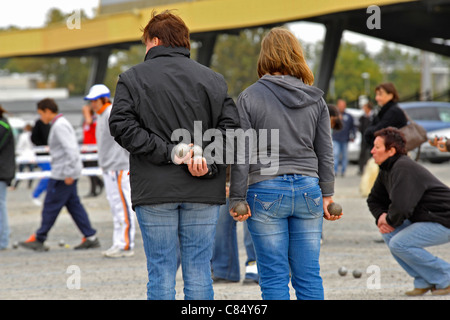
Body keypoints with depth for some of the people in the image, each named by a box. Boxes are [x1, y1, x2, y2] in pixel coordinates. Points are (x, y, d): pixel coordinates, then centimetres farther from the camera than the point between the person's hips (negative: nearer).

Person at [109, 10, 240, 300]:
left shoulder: (132, 78, 4)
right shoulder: (213, 79, 10)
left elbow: (122, 125, -10)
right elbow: (231, 126, -1)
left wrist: (169, 152, -12)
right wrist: (209, 164, -8)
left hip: (154, 189, -2)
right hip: (203, 192, 2)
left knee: (161, 273, 2)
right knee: (199, 271, 6)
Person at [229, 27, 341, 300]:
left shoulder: (250, 97, -4)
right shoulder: (315, 99, 6)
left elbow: (243, 154, -6)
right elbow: (325, 152, 8)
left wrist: (237, 199, -2)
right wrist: (327, 195, 15)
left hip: (267, 192, -3)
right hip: (308, 189, 3)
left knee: (274, 276, 1)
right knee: (309, 274, 8)